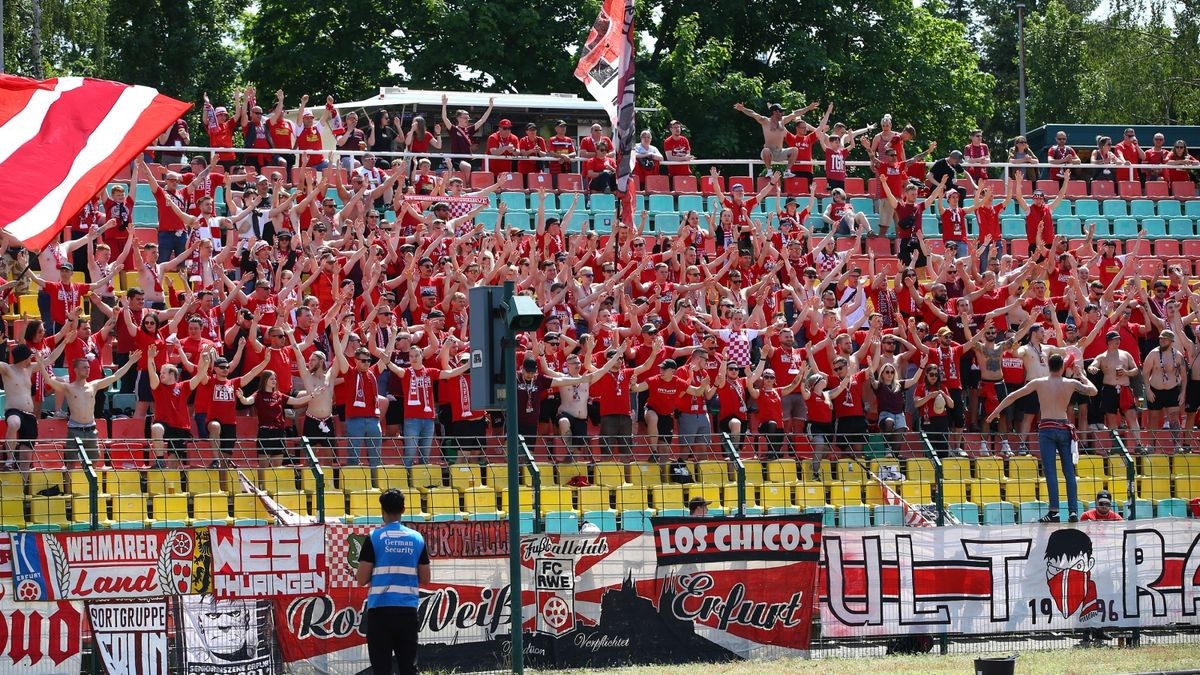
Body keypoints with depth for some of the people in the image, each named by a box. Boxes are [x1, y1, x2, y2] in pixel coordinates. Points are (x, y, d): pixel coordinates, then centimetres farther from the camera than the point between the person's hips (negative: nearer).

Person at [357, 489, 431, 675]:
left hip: (380, 610, -3)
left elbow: (362, 579, -5)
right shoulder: (417, 538, 5)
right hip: (408, 610, 3)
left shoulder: (374, 538, -5)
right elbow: (425, 578, 10)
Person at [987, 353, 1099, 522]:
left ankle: (1054, 511, -13)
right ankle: (1073, 511, 0)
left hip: (1046, 428, -1)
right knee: (1069, 472, 5)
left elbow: (1013, 396, 6)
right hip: (1064, 428, 1)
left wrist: (996, 412, 14)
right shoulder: (1071, 383, 4)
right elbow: (1093, 391, 16)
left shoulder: (1039, 383, 3)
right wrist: (1081, 375, 26)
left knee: (1050, 471, -5)